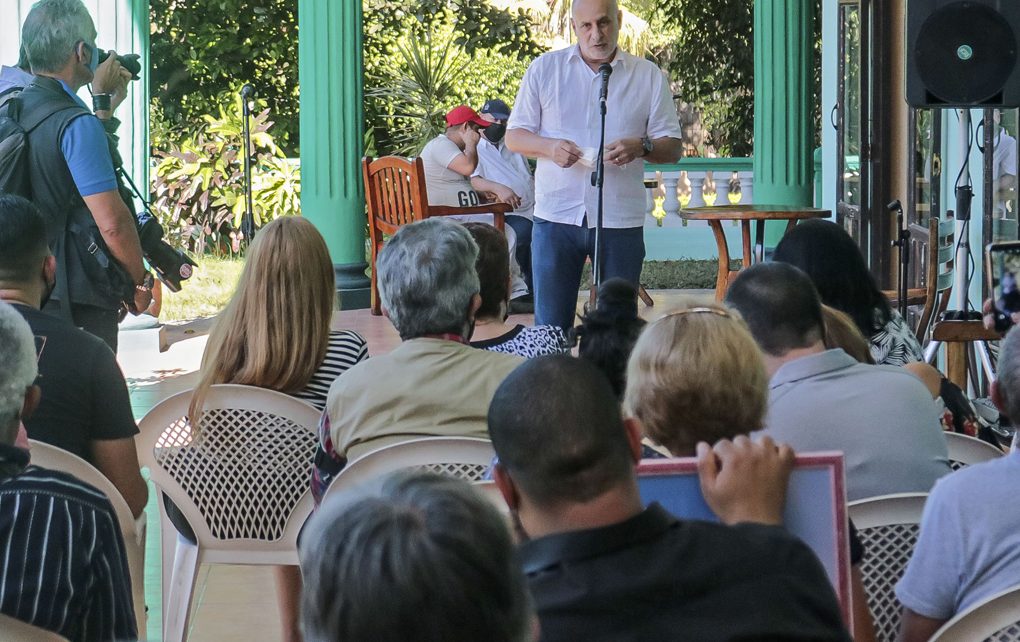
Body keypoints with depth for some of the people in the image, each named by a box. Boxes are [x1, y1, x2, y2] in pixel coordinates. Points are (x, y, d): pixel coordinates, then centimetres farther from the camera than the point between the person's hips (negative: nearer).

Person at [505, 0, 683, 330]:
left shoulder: (649, 76, 7)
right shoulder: (544, 68, 7)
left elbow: (672, 148, 6)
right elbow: (514, 137, 8)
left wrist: (641, 148, -16)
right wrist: (549, 147, -14)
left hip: (621, 220, 0)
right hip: (556, 216, 0)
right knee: (550, 324, -1)